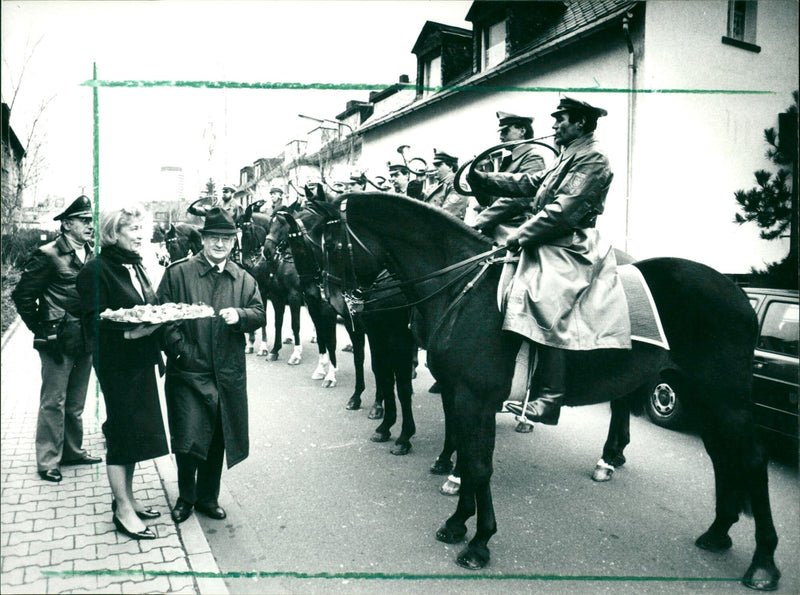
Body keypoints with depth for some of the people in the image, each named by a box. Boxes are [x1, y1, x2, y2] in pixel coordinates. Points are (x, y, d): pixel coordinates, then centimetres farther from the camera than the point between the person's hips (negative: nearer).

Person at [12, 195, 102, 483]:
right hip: (59, 342, -6)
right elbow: (23, 295, -8)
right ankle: (48, 461, 13)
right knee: (53, 402, 2)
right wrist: (41, 329, -5)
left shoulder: (91, 255, 9)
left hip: (85, 341, 6)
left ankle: (73, 451, 31)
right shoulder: (47, 255, -10)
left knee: (76, 402, 17)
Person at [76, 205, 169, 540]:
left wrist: (159, 316, 1)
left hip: (140, 361, 8)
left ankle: (126, 498, 28)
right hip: (116, 364, -8)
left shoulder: (136, 266, 13)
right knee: (122, 433, 0)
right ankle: (123, 510, 13)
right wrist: (129, 333, -27)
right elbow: (94, 323, -17)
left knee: (134, 432, 15)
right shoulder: (96, 270, -12)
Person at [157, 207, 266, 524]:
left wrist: (239, 315, -15)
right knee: (188, 438, -3)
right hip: (188, 371, -3)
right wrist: (178, 347, -14)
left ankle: (208, 497, 32)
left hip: (228, 374, 3)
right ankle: (186, 497, 22)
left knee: (217, 439, 13)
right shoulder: (177, 272, 0)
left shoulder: (244, 279, 10)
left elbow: (260, 315, 6)